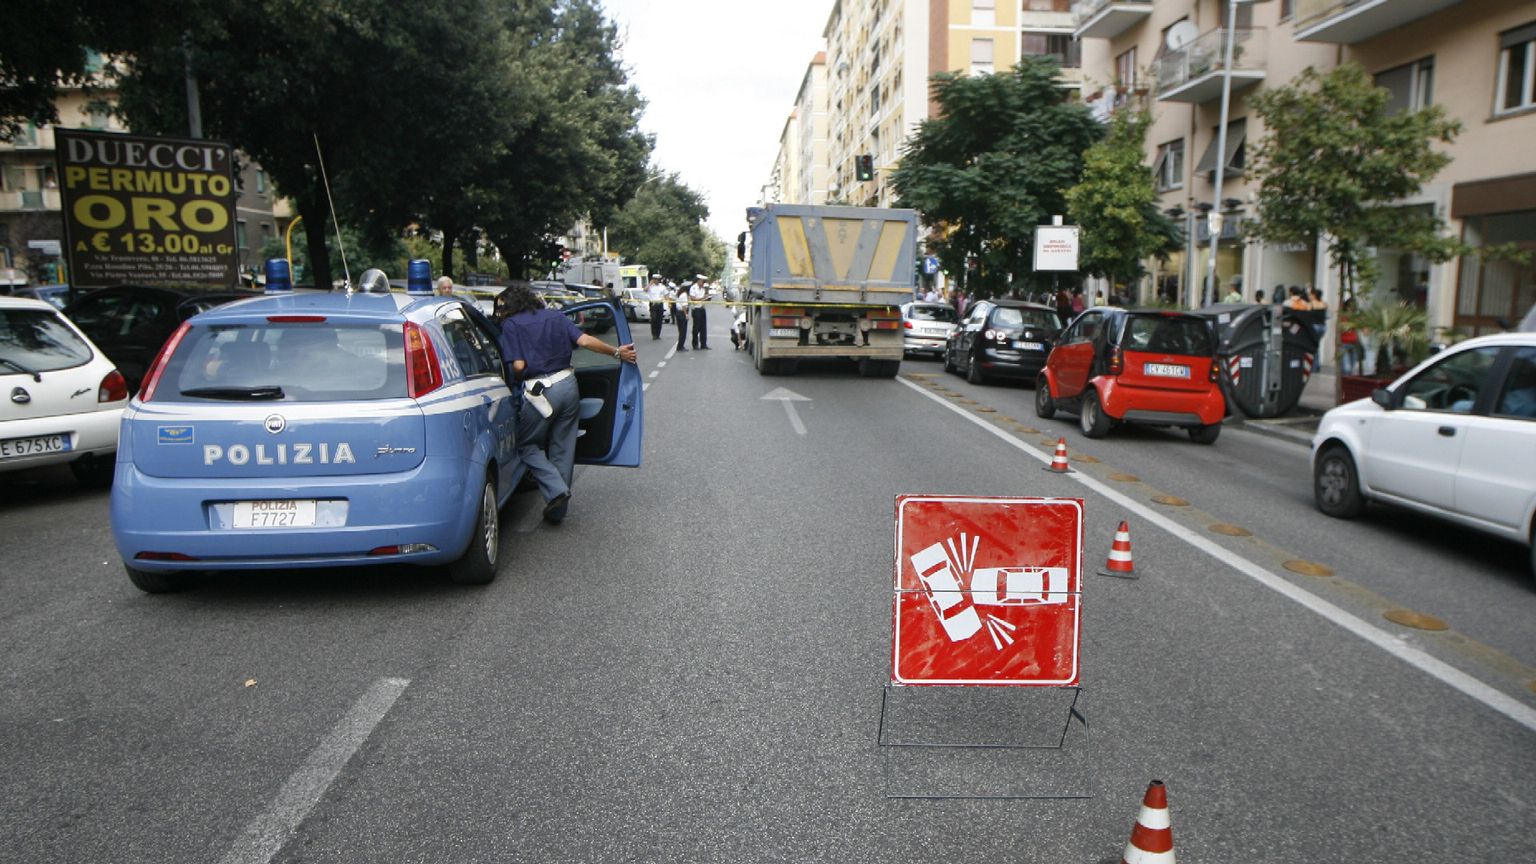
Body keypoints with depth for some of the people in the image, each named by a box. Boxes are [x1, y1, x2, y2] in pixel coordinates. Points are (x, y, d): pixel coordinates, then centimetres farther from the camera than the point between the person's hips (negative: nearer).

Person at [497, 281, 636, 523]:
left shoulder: (511, 325, -1)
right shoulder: (557, 317, 11)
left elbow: (518, 366, -10)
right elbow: (585, 340, -1)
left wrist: (517, 380, 12)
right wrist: (617, 352, 7)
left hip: (539, 392, -5)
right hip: (567, 384, 5)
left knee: (528, 446, 13)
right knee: (563, 448, 13)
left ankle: (556, 490, -8)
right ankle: (557, 510, 19)